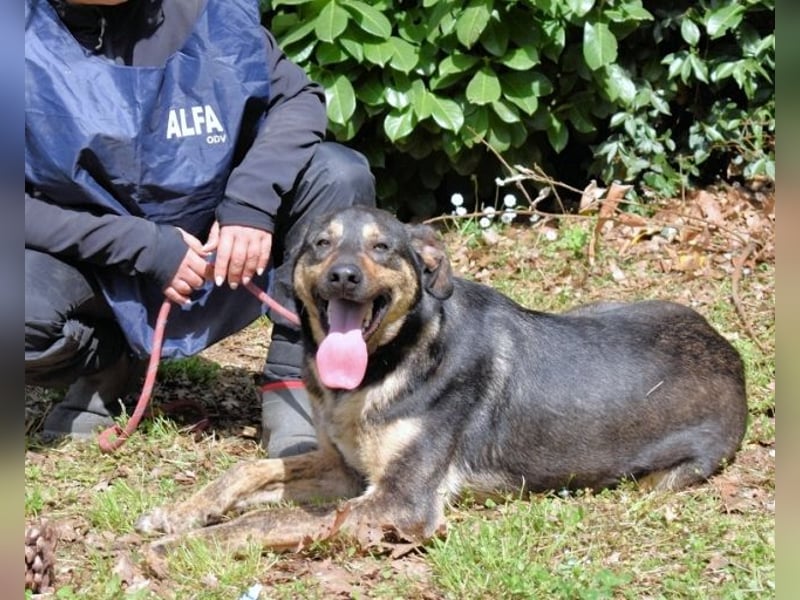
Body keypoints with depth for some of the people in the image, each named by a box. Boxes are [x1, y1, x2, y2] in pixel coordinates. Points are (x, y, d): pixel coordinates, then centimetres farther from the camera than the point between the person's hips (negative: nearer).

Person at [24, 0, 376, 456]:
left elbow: (296, 97, -3)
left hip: (222, 259, 2)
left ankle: (292, 385, -15)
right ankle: (107, 364, 3)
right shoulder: (29, 37, -14)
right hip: (103, 268, -2)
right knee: (22, 308, -33)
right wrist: (140, 245, -24)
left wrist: (253, 197, -21)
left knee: (339, 173, -20)